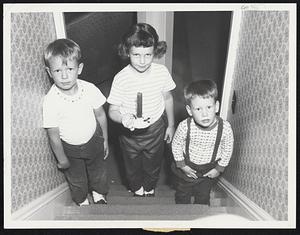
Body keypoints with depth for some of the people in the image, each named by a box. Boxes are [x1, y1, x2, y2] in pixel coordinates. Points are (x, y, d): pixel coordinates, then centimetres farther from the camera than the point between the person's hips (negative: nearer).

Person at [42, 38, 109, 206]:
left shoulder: (90, 89, -22)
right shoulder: (50, 101, -29)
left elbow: (100, 115, -6)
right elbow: (53, 135, -18)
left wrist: (105, 140, 4)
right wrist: (62, 159, -9)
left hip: (94, 140, 2)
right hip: (69, 148, -2)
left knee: (98, 171, 25)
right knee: (76, 179, 22)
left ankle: (99, 195, 58)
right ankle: (82, 201, 55)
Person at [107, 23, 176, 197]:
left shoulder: (162, 72, -17)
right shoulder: (121, 79, -23)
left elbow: (168, 98, 0)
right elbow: (112, 110, -17)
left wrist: (171, 125, 8)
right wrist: (123, 119, -40)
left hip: (156, 130, 1)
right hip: (130, 133, -1)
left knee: (153, 166, 25)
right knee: (133, 166, 25)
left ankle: (150, 188, 58)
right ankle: (137, 189, 58)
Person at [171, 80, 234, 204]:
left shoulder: (225, 127, -28)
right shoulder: (184, 126, -31)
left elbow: (227, 149, -10)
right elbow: (176, 145, -11)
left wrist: (219, 169, -6)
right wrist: (182, 166, -8)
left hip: (209, 170, 0)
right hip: (186, 167, 0)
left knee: (203, 199, 26)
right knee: (182, 196, 26)